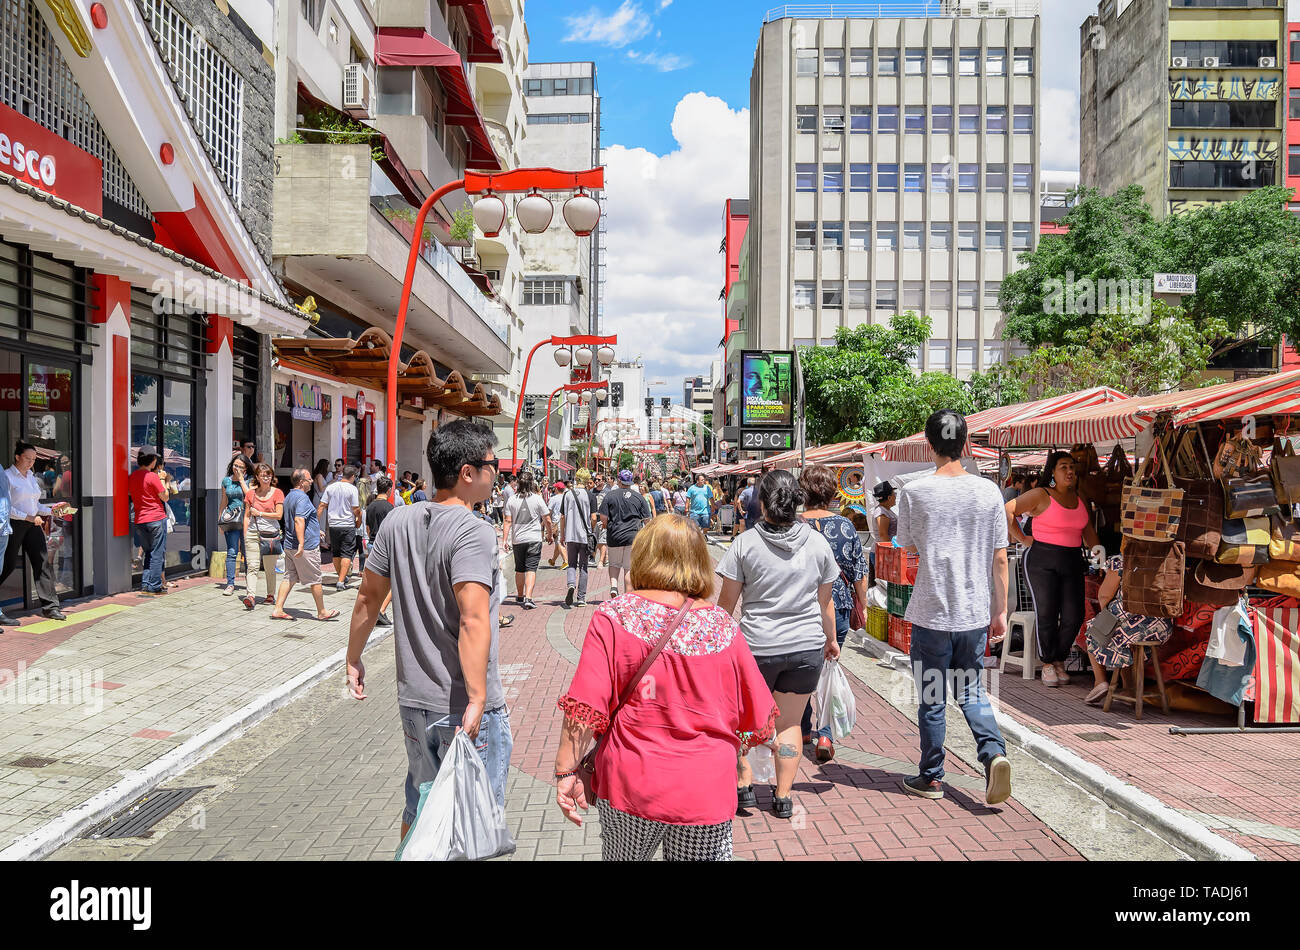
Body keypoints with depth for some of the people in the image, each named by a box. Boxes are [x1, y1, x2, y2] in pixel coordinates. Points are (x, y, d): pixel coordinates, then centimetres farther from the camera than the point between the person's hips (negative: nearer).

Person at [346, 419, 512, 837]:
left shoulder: (397, 522, 3)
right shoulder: (473, 533, -19)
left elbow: (368, 597, 11)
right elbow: (473, 620, -29)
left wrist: (353, 660, 23)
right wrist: (477, 700, -30)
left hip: (413, 698, 7)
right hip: (463, 705, -7)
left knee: (420, 806, 24)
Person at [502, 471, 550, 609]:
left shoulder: (512, 500, 1)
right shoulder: (537, 499, -4)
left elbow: (508, 521, -2)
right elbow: (547, 520, 0)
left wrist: (504, 540, 0)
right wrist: (549, 533, 16)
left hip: (517, 540, 3)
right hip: (534, 539, -3)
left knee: (519, 569, 16)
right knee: (531, 568, -5)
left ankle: (520, 596, 29)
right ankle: (528, 598, -18)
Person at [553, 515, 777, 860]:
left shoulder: (613, 616, -8)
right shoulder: (723, 626, -2)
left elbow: (584, 706, -14)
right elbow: (760, 719, 3)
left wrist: (567, 770, -6)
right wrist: (731, 750, 22)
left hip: (629, 788, 0)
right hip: (707, 793, 1)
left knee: (622, 856, 22)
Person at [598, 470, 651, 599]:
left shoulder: (610, 495, -1)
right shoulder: (639, 496, 1)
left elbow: (603, 517, -5)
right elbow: (647, 519, 3)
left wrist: (606, 525, 17)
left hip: (614, 536, 0)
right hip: (633, 536, 0)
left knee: (614, 564, 18)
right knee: (629, 568, 7)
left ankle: (613, 585, -5)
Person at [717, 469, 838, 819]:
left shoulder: (745, 542, -9)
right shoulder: (818, 543, -1)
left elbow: (726, 602, -4)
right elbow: (825, 602, 7)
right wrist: (830, 639, 22)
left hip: (757, 646, -2)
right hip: (808, 647, 2)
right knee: (790, 722, 14)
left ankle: (744, 785, 16)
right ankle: (783, 797, 18)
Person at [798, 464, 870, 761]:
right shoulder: (845, 525, -2)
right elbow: (860, 571, 2)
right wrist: (862, 606, 14)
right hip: (838, 607, 1)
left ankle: (803, 730, 27)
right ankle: (825, 734, -2)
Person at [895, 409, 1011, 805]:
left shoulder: (914, 492, -10)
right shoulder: (989, 491, -3)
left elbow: (907, 547, 3)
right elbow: (1000, 558, 1)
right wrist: (1000, 611, 9)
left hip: (931, 612, -3)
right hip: (976, 612, 3)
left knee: (933, 698, 10)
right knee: (972, 691, 19)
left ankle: (931, 778, 21)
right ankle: (994, 753, -2)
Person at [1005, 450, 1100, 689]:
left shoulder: (1080, 500, 14)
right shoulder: (1041, 496, -4)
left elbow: (1089, 533, 23)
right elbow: (1007, 510, -3)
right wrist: (1022, 539, -4)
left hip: (1072, 563, 5)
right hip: (1042, 560, -5)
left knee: (1073, 616, -5)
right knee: (1046, 614, -12)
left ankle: (1059, 660, 14)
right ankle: (1047, 664, 4)